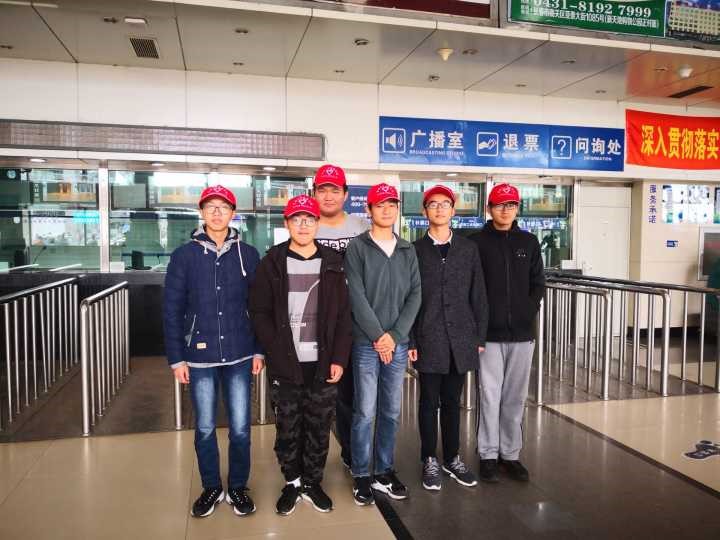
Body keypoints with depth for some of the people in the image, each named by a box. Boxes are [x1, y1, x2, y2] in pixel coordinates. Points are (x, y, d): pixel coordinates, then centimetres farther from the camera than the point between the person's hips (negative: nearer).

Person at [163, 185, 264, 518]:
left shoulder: (248, 254, 1)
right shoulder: (184, 256, -1)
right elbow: (172, 310, -1)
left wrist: (259, 350, 1)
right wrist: (176, 358, -3)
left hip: (239, 355, 0)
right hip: (199, 356, 0)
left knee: (240, 428, 7)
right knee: (204, 428, 11)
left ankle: (238, 487, 28)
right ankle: (211, 487, 31)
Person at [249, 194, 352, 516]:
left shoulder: (333, 263, 5)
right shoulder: (272, 262, 2)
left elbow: (344, 315, 3)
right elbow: (259, 312, 0)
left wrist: (339, 359, -4)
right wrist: (277, 352, -9)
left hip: (323, 365, 1)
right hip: (285, 366, -1)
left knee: (319, 428, 11)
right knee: (287, 428, 10)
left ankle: (312, 482, 30)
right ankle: (292, 482, 30)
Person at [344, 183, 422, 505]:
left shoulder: (408, 251, 11)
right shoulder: (357, 248, -1)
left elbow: (414, 295, 4)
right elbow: (357, 297, -9)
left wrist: (395, 335, -7)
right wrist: (378, 336, -13)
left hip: (398, 343, 4)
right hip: (366, 343, -4)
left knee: (391, 412, 11)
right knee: (365, 412, 1)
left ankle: (385, 472, 25)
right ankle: (361, 476, 16)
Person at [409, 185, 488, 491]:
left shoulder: (468, 249, 8)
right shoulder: (415, 250, 2)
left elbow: (478, 296, 7)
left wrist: (480, 337, 3)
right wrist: (409, 341, -5)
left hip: (461, 339, 2)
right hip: (428, 339, -2)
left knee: (452, 402, 13)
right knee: (430, 402, 8)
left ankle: (452, 459, 27)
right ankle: (430, 461, 22)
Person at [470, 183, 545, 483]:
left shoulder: (529, 242, 10)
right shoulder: (477, 242, -1)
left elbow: (537, 284, 12)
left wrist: (529, 313, 0)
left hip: (522, 333, 3)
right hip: (489, 334, -3)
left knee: (515, 398, 10)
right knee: (489, 396, 2)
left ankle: (510, 453, 23)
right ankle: (488, 454, 16)